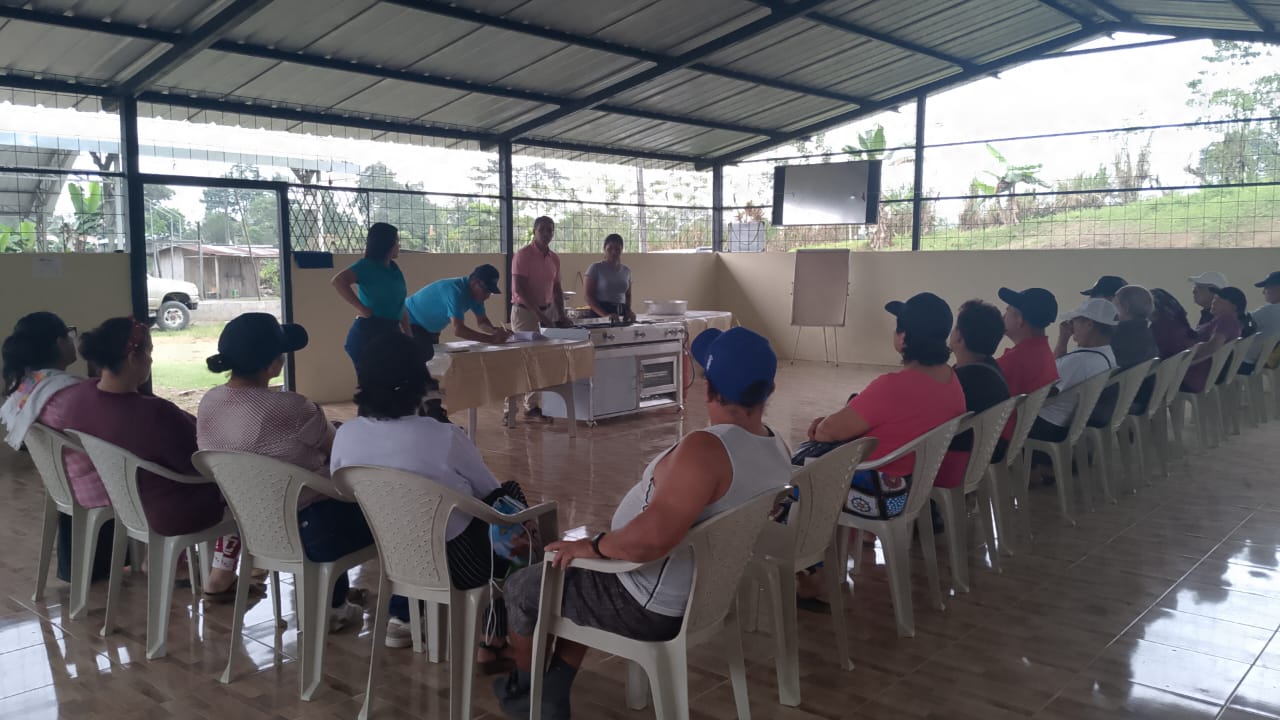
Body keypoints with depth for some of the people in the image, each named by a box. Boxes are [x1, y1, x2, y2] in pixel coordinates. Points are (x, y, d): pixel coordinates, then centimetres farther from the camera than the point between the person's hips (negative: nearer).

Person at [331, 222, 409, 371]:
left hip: (391, 332, 8)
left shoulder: (394, 269, 13)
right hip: (369, 333, -7)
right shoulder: (367, 265, -9)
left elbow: (400, 306, 19)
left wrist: (408, 335, 14)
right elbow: (338, 281, -26)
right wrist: (361, 308, -25)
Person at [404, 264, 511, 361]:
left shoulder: (476, 292, -8)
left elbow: (482, 322, 1)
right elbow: (458, 329, -42)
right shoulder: (455, 291, -35)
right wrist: (492, 339, -43)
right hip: (409, 323, -9)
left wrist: (496, 331, -22)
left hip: (428, 328, 9)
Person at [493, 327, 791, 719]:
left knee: (521, 588, 14)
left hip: (652, 606, -9)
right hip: (707, 592, 9)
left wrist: (593, 546, -23)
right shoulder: (777, 449, -3)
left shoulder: (706, 448, -32)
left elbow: (651, 536, -42)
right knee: (575, 576, 29)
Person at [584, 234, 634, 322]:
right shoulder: (595, 268, -1)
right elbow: (589, 297, -7)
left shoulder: (626, 271, 12)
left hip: (622, 314, 4)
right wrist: (605, 315, -20)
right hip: (599, 315, -4)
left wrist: (628, 311, 0)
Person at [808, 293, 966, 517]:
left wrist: (822, 426, 4)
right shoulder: (950, 377, -3)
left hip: (878, 496, -8)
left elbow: (829, 431, -20)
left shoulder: (894, 386, -30)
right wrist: (832, 419, 2)